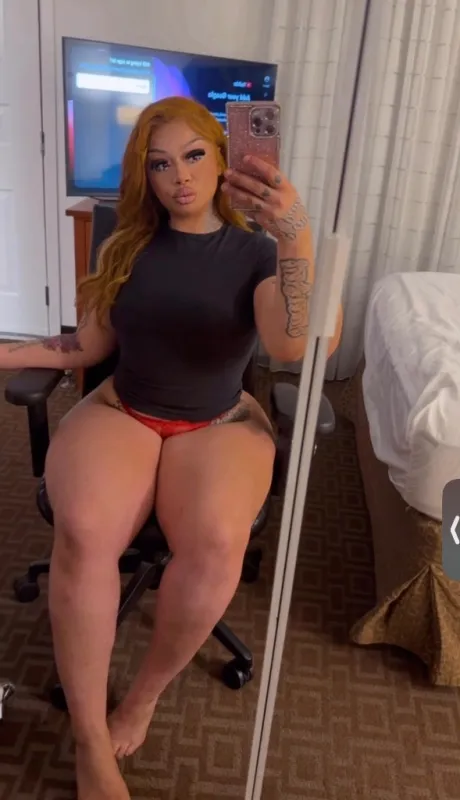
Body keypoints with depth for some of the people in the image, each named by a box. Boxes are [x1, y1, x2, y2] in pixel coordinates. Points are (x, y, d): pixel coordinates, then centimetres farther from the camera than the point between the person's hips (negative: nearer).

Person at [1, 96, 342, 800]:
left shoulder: (254, 251, -1)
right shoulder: (127, 245, 8)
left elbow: (294, 345, -21)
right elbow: (90, 344, 13)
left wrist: (296, 235, -32)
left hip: (219, 423, -1)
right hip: (120, 411, 2)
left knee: (215, 543, -34)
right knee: (84, 534, -32)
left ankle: (148, 692, -3)